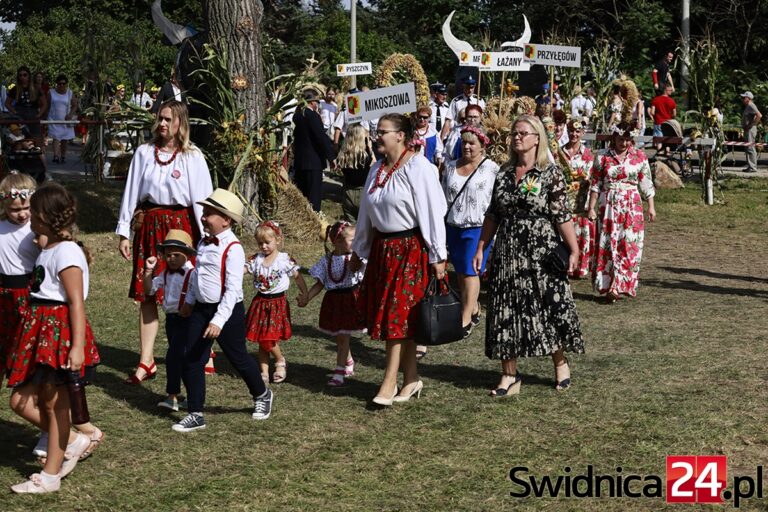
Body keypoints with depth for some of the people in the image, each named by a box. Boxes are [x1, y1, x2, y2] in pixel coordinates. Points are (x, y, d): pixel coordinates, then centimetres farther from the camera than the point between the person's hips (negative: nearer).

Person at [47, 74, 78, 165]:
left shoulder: (70, 93, 4)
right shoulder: (51, 93, 2)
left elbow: (75, 105, 8)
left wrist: (71, 114, -10)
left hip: (66, 120, 2)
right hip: (54, 120, -2)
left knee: (65, 140, 6)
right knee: (56, 138, -14)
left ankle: (63, 156, 18)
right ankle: (56, 156, -23)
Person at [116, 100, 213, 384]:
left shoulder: (192, 157, -2)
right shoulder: (144, 153, 6)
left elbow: (201, 198, -3)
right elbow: (131, 192, 8)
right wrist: (123, 233, 5)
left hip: (180, 225, -3)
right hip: (148, 224, 3)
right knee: (147, 294, 3)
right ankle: (146, 361, 8)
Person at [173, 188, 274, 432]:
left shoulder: (232, 249, -20)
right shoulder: (204, 243, 5)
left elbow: (232, 289, -24)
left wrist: (219, 320, -28)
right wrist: (189, 299, 28)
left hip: (227, 311, -7)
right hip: (202, 309, 7)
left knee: (238, 358, 10)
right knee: (191, 360, 2)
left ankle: (262, 395, 38)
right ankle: (195, 414, 10)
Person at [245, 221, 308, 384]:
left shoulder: (285, 259, -6)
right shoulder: (257, 259, 3)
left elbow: (298, 277, -2)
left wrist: (304, 294, -7)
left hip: (277, 303, -4)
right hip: (260, 302, 4)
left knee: (268, 340, -10)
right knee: (261, 340, 7)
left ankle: (280, 361, 18)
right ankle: (264, 373, 16)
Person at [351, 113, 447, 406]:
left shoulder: (419, 168, -13)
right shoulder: (377, 169, 10)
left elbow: (433, 213, -14)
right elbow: (366, 213, 18)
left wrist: (437, 257, -15)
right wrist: (358, 251, 22)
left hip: (410, 249, -7)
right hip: (381, 247, 7)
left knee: (398, 314, -5)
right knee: (391, 315, 9)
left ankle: (389, 383, 0)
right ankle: (411, 378, 19)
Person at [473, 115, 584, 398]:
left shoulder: (551, 173, -6)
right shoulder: (504, 173, 8)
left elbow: (562, 216, -10)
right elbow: (492, 215, 12)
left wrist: (573, 249, -15)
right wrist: (481, 247, 10)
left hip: (541, 254, -4)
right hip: (508, 254, 4)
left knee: (549, 307, 3)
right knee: (505, 310, 3)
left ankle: (561, 363, 24)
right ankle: (509, 374, 12)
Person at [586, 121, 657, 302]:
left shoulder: (640, 157, 4)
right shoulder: (603, 157, 2)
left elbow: (646, 184, 7)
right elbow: (596, 185, 5)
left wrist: (651, 206, 4)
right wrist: (591, 208, 1)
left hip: (632, 207, 0)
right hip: (609, 206, 0)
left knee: (629, 246, -5)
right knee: (608, 245, -2)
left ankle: (620, 286, -1)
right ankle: (610, 287, 3)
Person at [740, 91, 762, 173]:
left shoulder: (751, 106, -14)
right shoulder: (747, 106, 18)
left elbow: (759, 115, -26)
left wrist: (751, 125, -21)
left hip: (750, 130, -11)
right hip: (747, 130, 11)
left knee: (750, 148, -11)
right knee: (747, 149, 13)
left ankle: (753, 167, -11)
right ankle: (750, 166, 18)